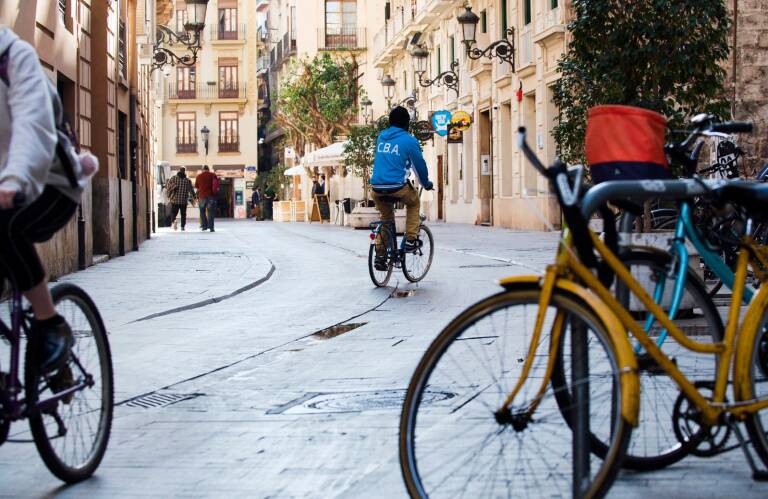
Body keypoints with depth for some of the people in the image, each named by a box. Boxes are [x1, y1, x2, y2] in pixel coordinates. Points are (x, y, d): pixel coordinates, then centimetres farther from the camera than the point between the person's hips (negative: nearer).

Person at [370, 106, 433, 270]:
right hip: (397, 187, -5)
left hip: (377, 187, 5)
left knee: (386, 218, 25)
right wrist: (426, 184, 22)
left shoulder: (381, 137, 13)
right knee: (414, 203, 26)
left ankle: (380, 255, 16)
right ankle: (410, 240, 15)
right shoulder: (409, 140, -3)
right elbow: (419, 164, 4)